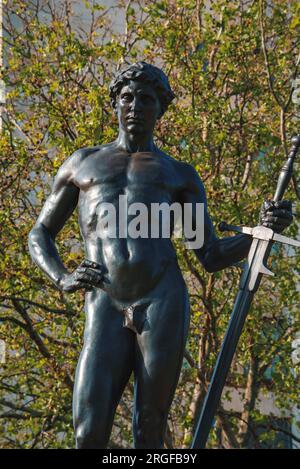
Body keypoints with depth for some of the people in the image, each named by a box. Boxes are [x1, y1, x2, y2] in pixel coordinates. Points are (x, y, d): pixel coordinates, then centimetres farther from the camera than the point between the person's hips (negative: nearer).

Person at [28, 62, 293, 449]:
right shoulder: (81, 164, 21)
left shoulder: (180, 176, 19)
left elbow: (212, 257, 14)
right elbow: (39, 237, 23)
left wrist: (262, 230, -5)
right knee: (89, 436, -13)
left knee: (149, 435, -2)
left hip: (164, 306, 0)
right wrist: (62, 280, 0)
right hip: (106, 315, 0)